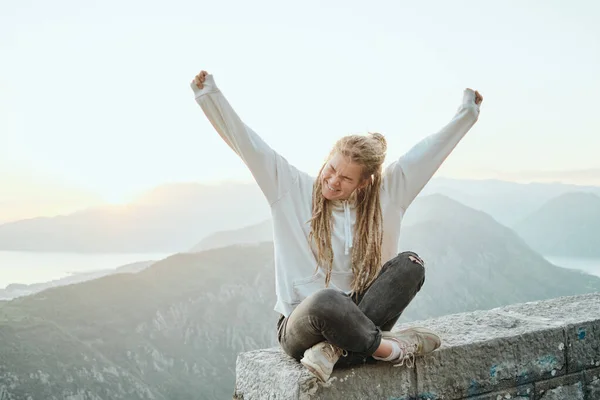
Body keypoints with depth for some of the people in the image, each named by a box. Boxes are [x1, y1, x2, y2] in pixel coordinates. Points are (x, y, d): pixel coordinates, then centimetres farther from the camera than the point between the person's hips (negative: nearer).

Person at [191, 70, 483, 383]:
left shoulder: (385, 195, 4)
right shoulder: (292, 190, -3)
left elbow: (433, 147, 9)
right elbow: (245, 141, -7)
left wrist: (467, 110, 10)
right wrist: (209, 93, -13)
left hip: (353, 317, 4)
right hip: (300, 327, -4)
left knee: (410, 264, -21)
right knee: (327, 300, -41)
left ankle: (336, 348, -29)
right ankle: (393, 349, -17)